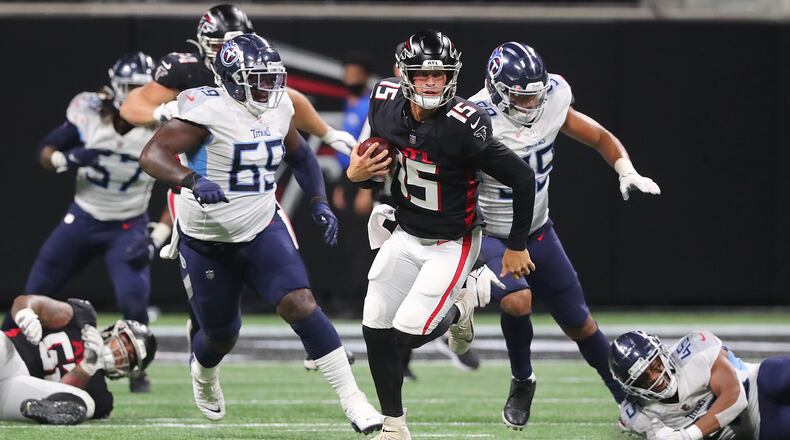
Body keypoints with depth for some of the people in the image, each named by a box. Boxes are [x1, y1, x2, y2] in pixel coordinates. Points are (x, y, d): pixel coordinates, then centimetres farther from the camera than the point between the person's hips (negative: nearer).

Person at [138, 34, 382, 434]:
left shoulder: (279, 110, -1)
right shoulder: (207, 112, -22)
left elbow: (300, 155, 19)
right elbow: (153, 154, -31)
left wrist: (319, 202, 7)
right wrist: (193, 181, -48)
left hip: (262, 229, 3)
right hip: (207, 243, -3)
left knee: (299, 304, -19)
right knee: (221, 336, 14)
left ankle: (352, 400, -20)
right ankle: (203, 373, 53)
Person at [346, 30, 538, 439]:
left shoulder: (463, 126, -29)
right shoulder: (386, 105, -12)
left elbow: (523, 179, -21)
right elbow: (376, 166, 8)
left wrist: (517, 247, -12)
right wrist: (357, 172, -17)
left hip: (451, 244, -5)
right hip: (405, 235, 6)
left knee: (409, 333, -12)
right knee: (375, 329, 3)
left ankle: (457, 310, 22)